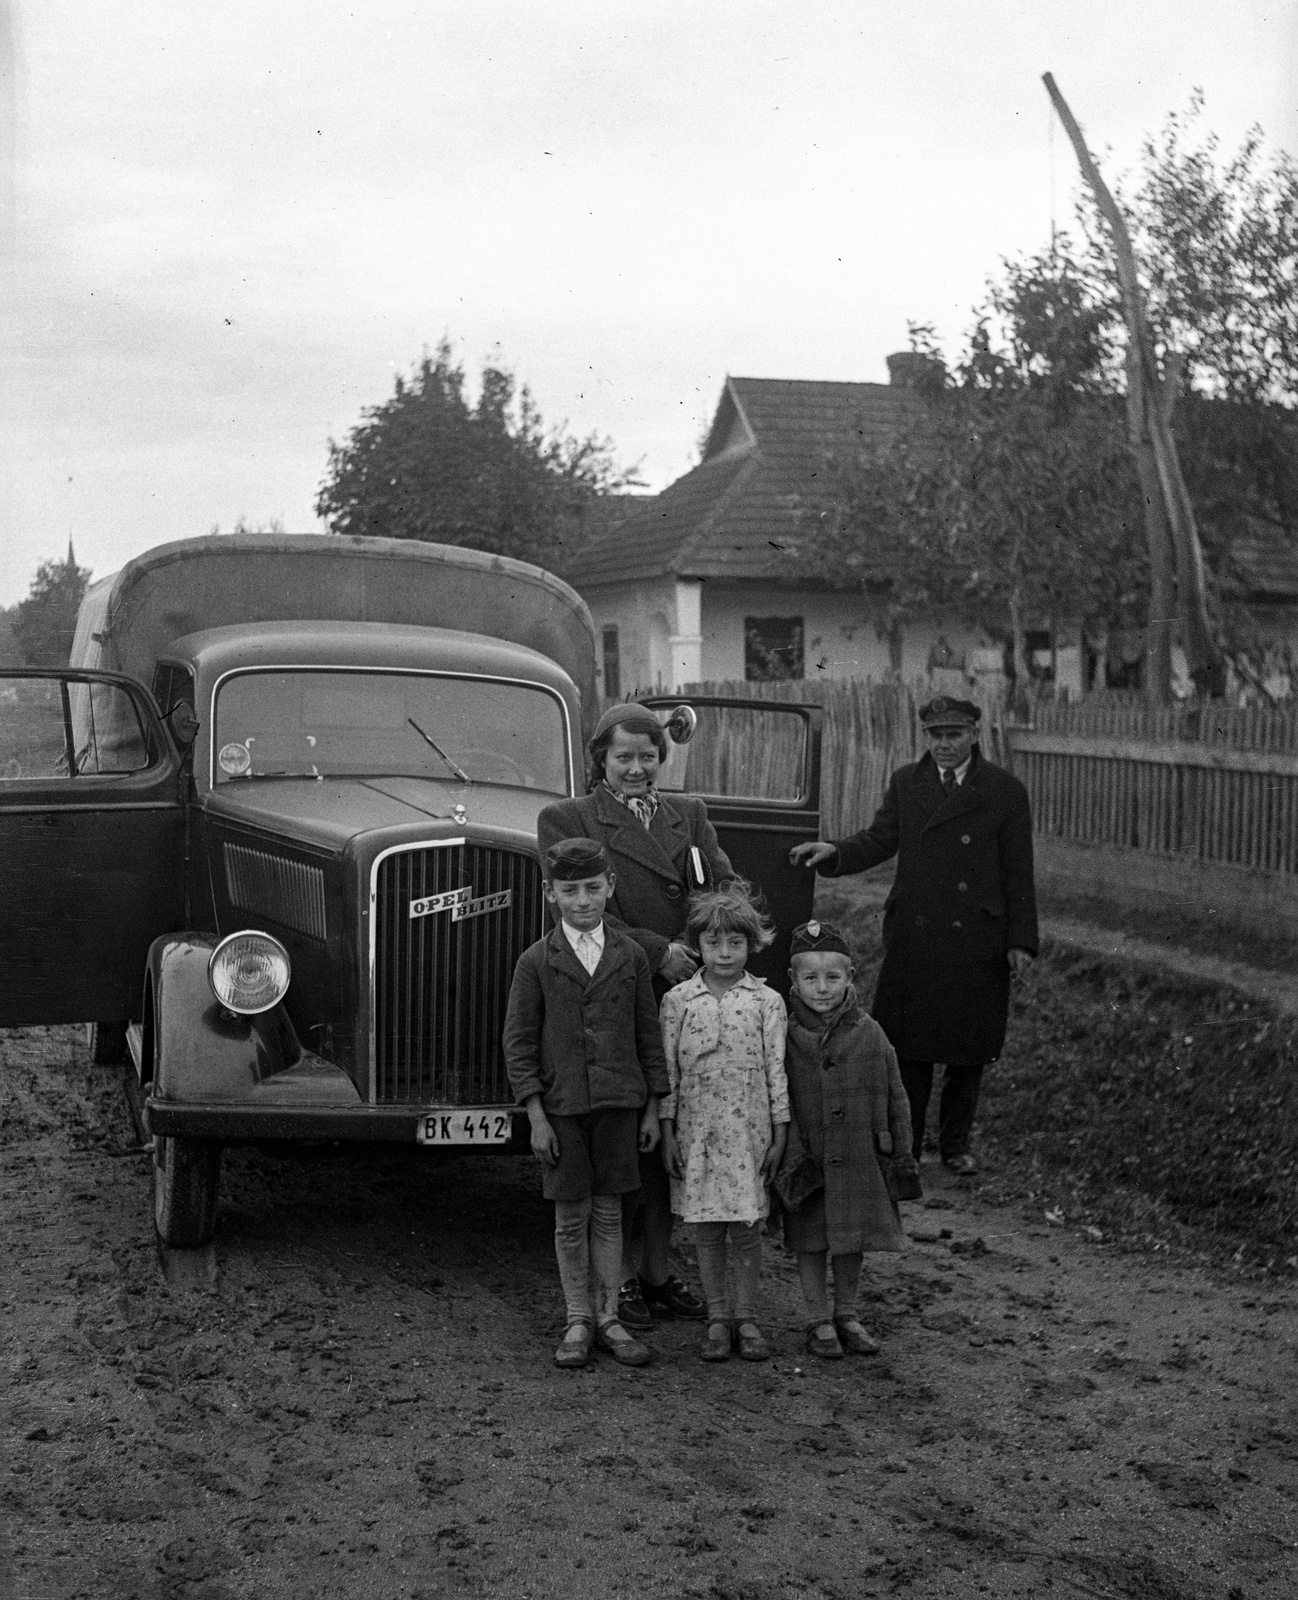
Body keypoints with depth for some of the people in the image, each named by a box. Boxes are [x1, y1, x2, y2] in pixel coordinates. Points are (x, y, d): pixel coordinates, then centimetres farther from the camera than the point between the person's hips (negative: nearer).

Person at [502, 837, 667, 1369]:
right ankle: (578, 1321, 16)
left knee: (608, 1213, 7)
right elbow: (518, 1043, -2)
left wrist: (652, 1107, 6)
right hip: (561, 1106, -1)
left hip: (618, 1103, 1)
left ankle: (608, 1319, 16)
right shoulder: (536, 961, -2)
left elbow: (648, 1035, 8)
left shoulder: (630, 957, 4)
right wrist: (536, 1116, -8)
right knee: (571, 1217, 5)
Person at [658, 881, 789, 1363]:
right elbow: (667, 1071, 3)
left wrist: (779, 1136, -1)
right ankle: (717, 1317, 18)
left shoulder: (767, 1002, 0)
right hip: (696, 1132, 1)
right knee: (706, 1230, 7)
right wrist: (667, 1134, 0)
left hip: (748, 1131, -1)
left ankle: (746, 1317, 17)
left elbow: (776, 1070, 1)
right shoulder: (677, 1001, 1)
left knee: (746, 1229, 4)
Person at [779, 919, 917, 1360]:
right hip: (806, 1159, -2)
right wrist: (782, 1157, -7)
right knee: (810, 1241, 7)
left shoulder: (869, 1034, -3)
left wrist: (903, 1154, 5)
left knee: (853, 1241, 13)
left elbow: (895, 1098, 4)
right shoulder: (784, 1037, -8)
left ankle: (846, 1314, 29)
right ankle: (819, 1320, 21)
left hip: (859, 1159, 2)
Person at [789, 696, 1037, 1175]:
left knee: (968, 1049, 9)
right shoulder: (905, 783, 6)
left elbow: (1018, 873, 0)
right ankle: (904, 1146, 16)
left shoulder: (1005, 792, -1)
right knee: (908, 1046, 5)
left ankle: (955, 1143, 24)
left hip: (976, 942, -1)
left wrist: (1020, 940, -4)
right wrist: (834, 852, -12)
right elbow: (879, 840, 7)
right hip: (913, 938, 1)